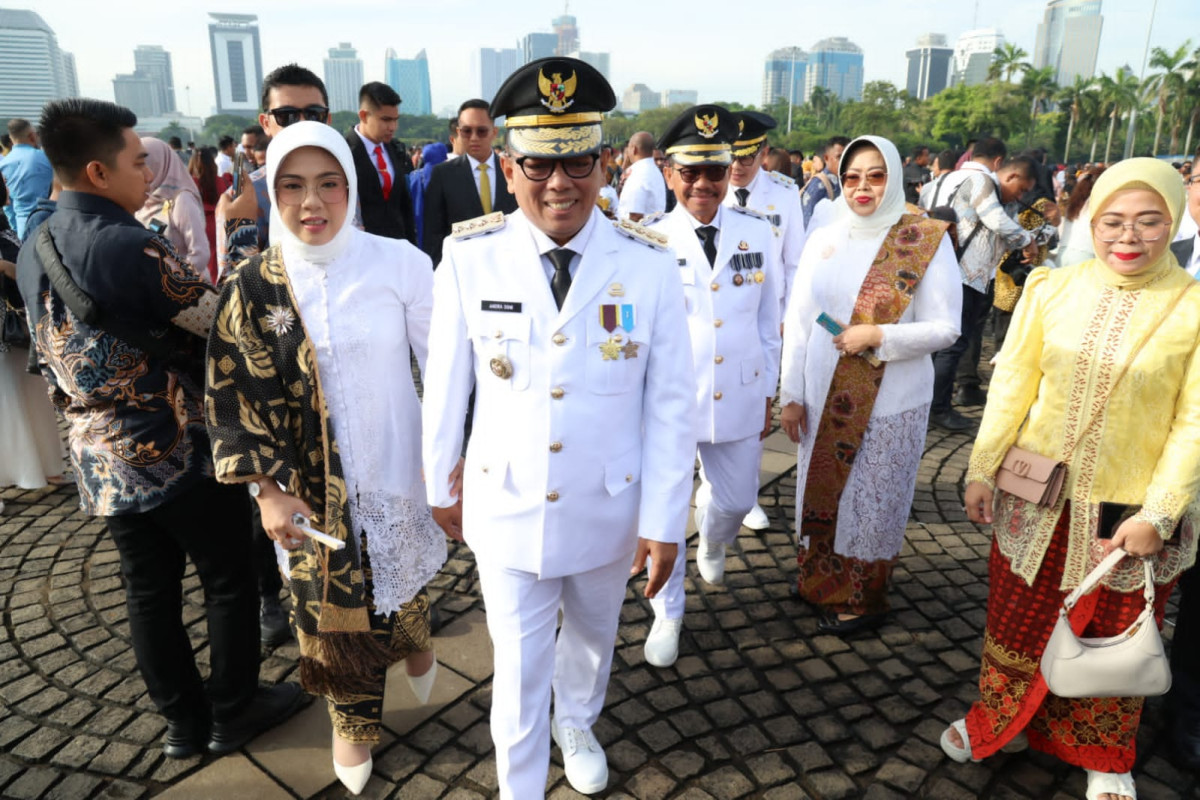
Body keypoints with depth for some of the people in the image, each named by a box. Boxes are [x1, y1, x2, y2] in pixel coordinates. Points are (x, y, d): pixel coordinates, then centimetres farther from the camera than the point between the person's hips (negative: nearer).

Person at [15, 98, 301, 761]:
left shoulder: (31, 254, 5)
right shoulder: (132, 247, -21)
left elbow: (52, 354, 14)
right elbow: (228, 325, -15)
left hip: (100, 462, 8)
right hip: (180, 453, -7)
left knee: (149, 590, 16)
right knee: (228, 581, 11)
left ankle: (184, 720, 30)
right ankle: (234, 711, 25)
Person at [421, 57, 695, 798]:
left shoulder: (649, 262, -14)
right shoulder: (470, 257, -14)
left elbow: (672, 401, -10)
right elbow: (445, 383, -3)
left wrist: (663, 519, -8)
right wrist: (441, 484, 7)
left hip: (608, 508, 2)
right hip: (505, 507, -1)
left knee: (594, 633, 27)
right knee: (520, 666, 14)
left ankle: (577, 722, 59)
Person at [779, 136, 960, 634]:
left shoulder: (927, 241, -8)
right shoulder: (823, 240, 2)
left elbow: (945, 328, -8)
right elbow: (797, 322, 4)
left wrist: (876, 336, -21)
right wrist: (791, 395, 2)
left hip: (888, 404, -3)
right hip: (824, 402, 4)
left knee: (870, 501, 9)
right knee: (821, 491, 16)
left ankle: (862, 600, 30)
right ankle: (820, 580, 38)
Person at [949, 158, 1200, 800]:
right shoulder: (1051, 289, -4)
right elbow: (1012, 384, 0)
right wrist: (982, 469, 0)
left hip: (1127, 510, -1)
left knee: (1113, 638, 17)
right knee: (1018, 619, 17)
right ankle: (997, 719, 42)